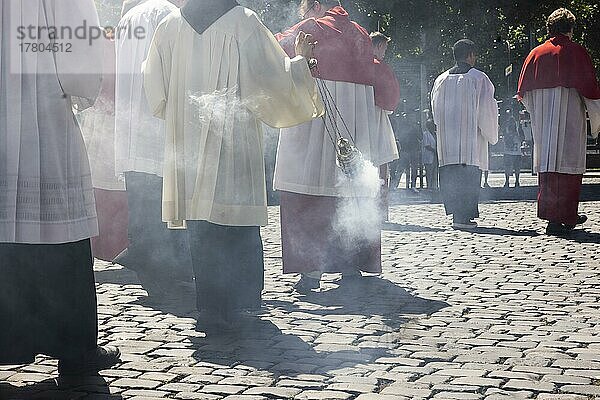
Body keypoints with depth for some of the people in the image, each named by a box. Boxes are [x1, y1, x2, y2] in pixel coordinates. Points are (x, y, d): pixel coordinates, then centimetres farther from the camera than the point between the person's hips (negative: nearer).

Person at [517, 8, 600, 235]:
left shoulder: (536, 53, 8)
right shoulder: (576, 52, -3)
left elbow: (524, 92, 9)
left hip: (542, 121, 5)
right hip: (570, 119, -5)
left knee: (547, 164, 11)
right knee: (567, 165, -3)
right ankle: (561, 219, -7)